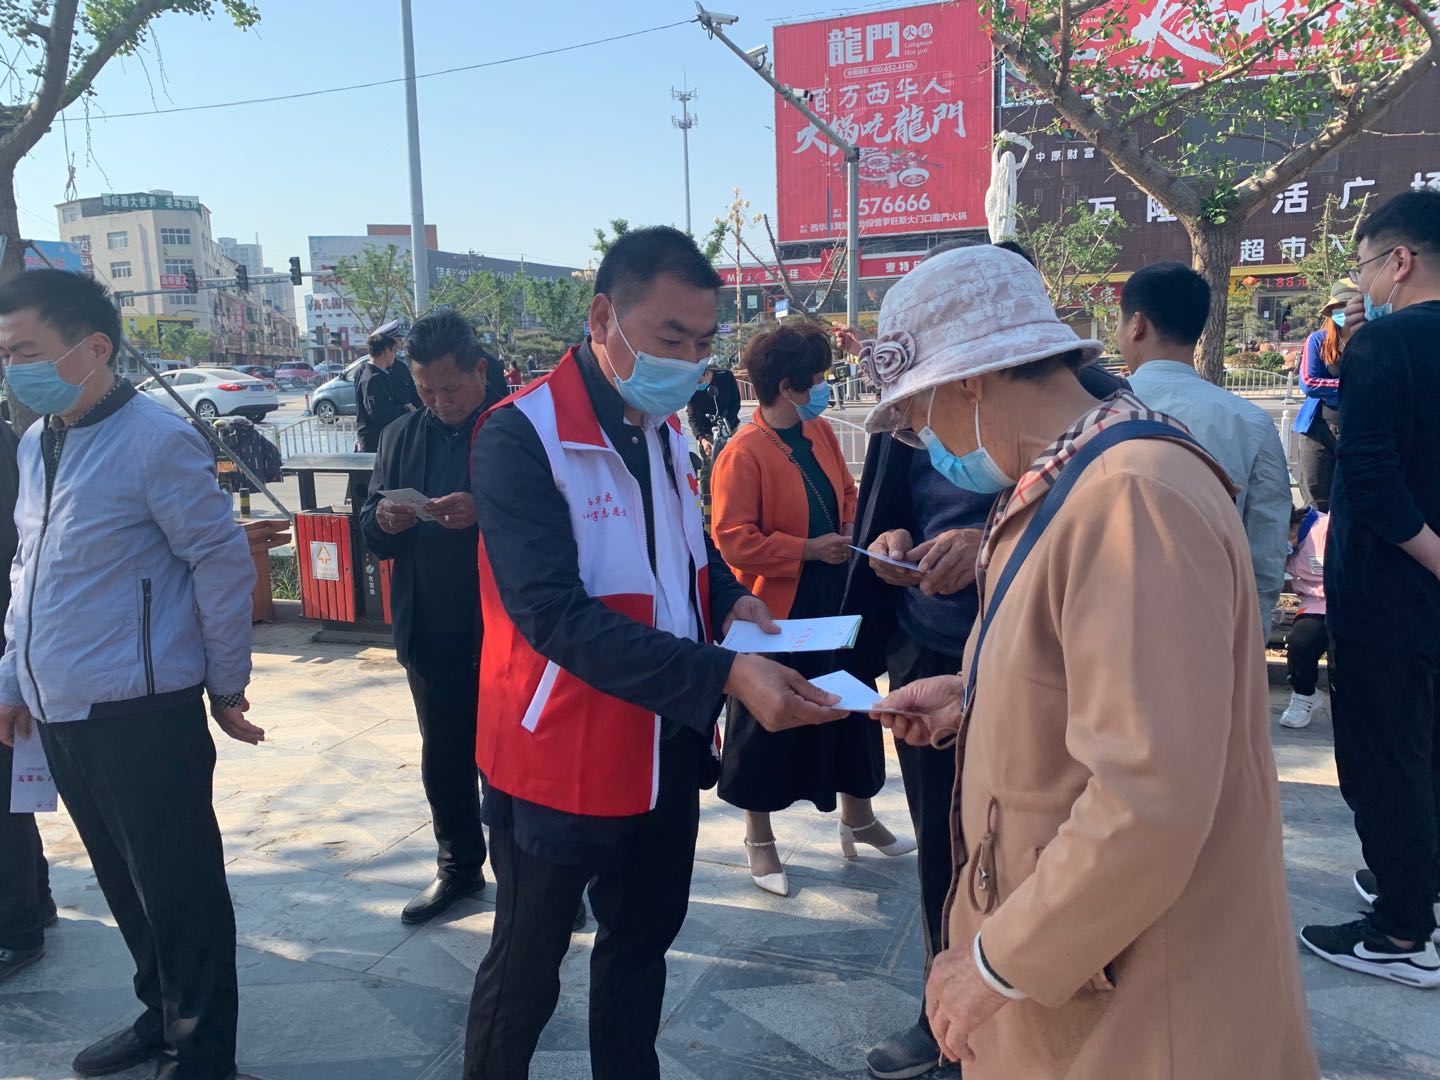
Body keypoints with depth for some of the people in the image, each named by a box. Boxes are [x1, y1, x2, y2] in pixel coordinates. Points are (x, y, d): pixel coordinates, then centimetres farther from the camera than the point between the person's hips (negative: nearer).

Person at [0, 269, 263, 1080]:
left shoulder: (157, 440, -14)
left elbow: (224, 563, -12)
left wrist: (226, 685, -7)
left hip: (142, 714, -8)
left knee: (179, 892, 4)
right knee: (127, 886, 21)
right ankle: (163, 1014, 39)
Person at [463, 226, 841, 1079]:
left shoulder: (665, 428, 5)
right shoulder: (521, 437, -20)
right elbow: (556, 617, -28)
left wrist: (728, 599, -1)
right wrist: (724, 674, -34)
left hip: (669, 747, 7)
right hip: (561, 757, -7)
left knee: (644, 937, 23)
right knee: (527, 968, 11)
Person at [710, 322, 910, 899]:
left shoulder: (820, 433, 6)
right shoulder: (744, 452, -18)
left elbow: (846, 493, 18)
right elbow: (733, 539, -22)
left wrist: (851, 533, -1)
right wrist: (809, 549, -22)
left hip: (833, 603, 8)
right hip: (775, 612, -7)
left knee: (851, 707, 18)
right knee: (768, 725, 7)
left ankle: (858, 818, 40)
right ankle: (759, 840, 27)